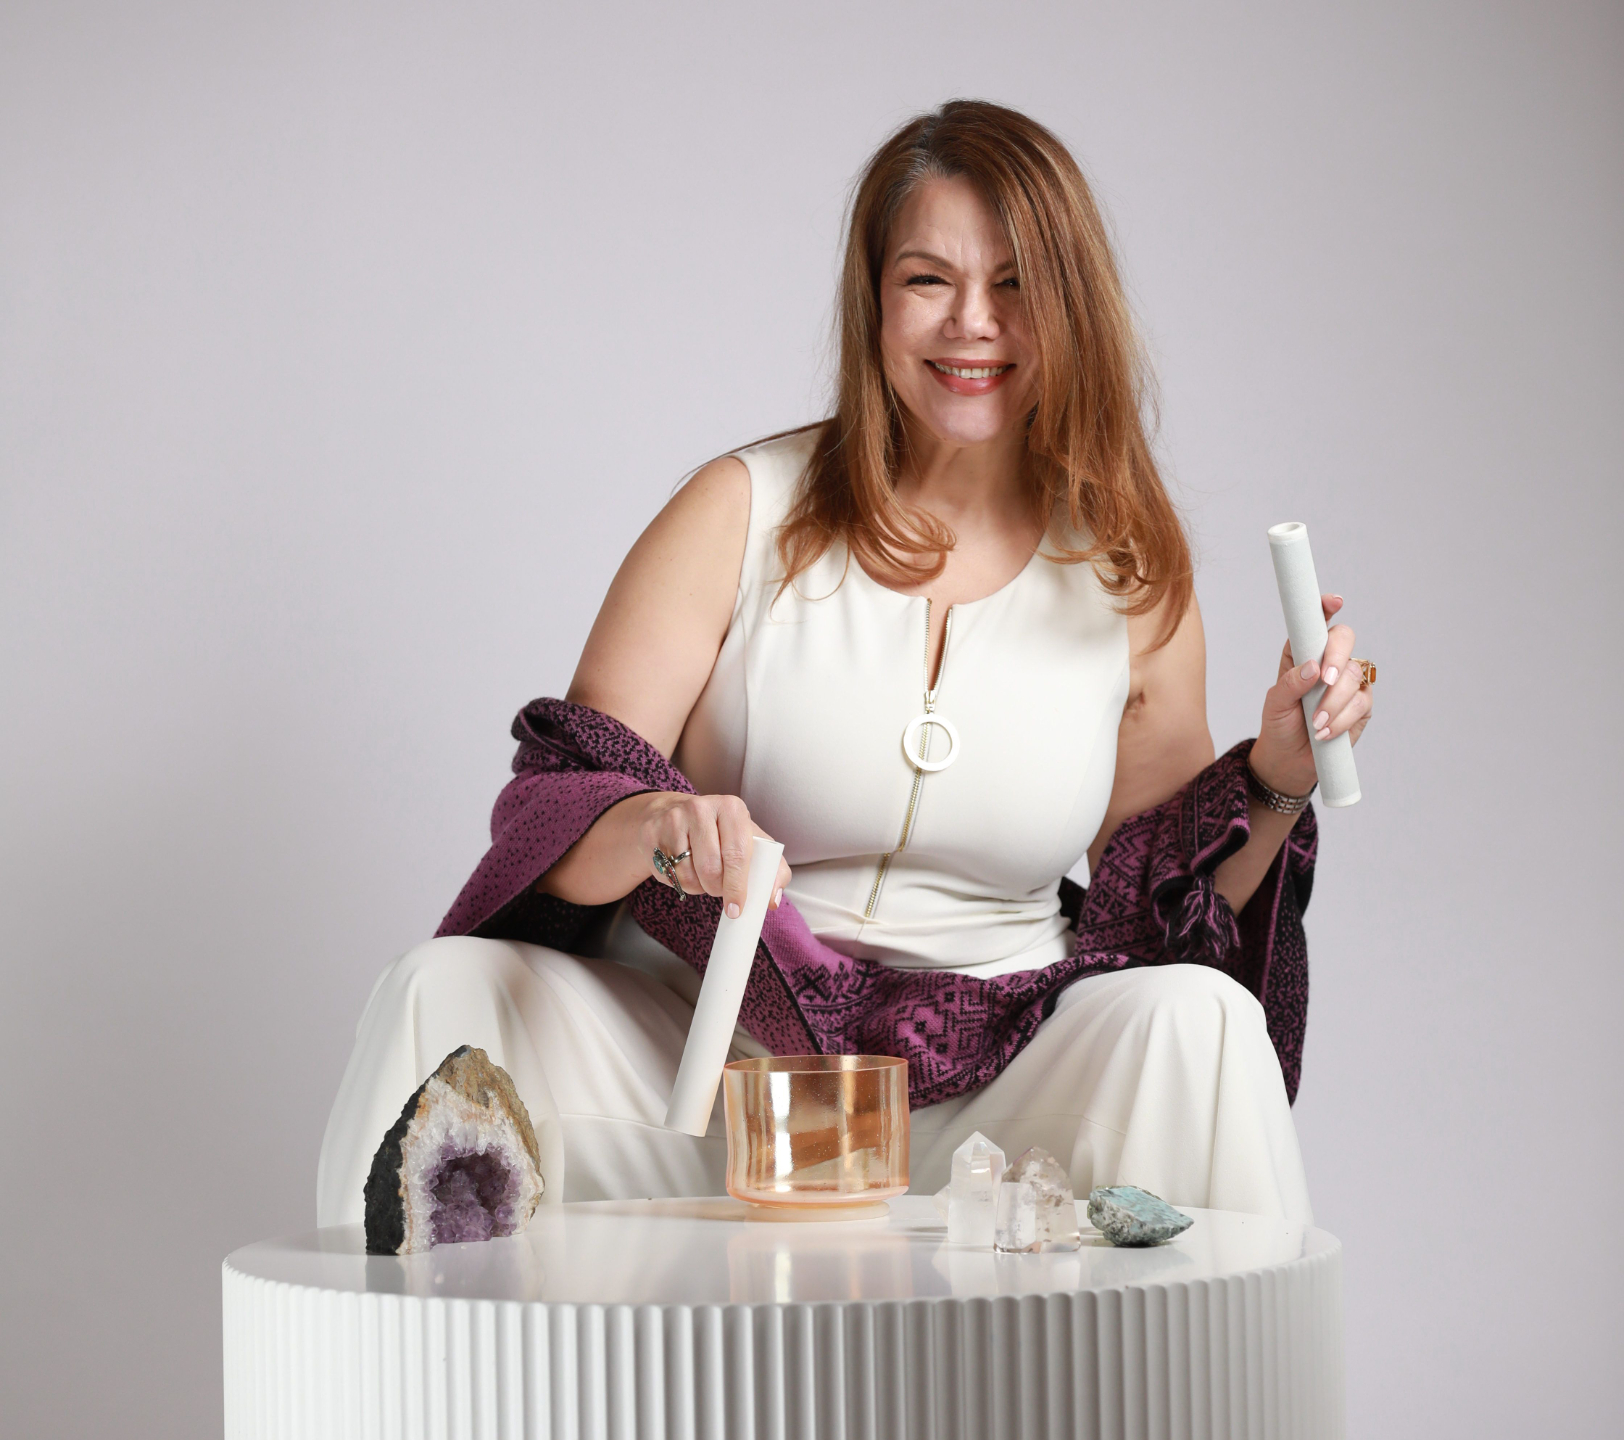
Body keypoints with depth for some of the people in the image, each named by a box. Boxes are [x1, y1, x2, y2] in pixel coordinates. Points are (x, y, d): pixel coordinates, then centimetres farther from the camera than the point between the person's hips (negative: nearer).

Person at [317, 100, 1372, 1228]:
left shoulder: (1131, 577, 6)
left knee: (1195, 1017, -28)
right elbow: (554, 816, -5)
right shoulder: (746, 513, 1)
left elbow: (1172, 907, 14)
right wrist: (655, 827, -27)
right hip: (712, 1043, 0)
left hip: (991, 1096, 1)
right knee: (447, 995, -25)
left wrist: (1275, 784, -5)